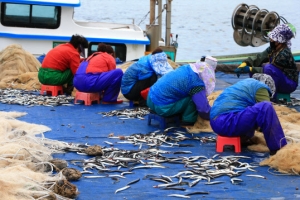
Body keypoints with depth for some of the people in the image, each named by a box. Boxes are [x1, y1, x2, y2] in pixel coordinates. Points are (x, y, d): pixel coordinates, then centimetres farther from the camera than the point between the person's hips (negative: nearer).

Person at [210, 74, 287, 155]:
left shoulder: (247, 83, 30)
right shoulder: (260, 87, 2)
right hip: (227, 122, -10)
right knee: (265, 107, -22)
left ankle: (243, 138, 17)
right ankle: (278, 147, -18)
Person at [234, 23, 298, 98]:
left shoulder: (284, 53, -26)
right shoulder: (273, 49, -1)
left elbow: (269, 70, -25)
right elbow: (259, 58, -7)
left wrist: (250, 69, -26)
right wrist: (244, 64, -22)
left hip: (289, 84, -8)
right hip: (279, 81, 8)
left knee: (269, 68, -32)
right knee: (256, 65, -2)